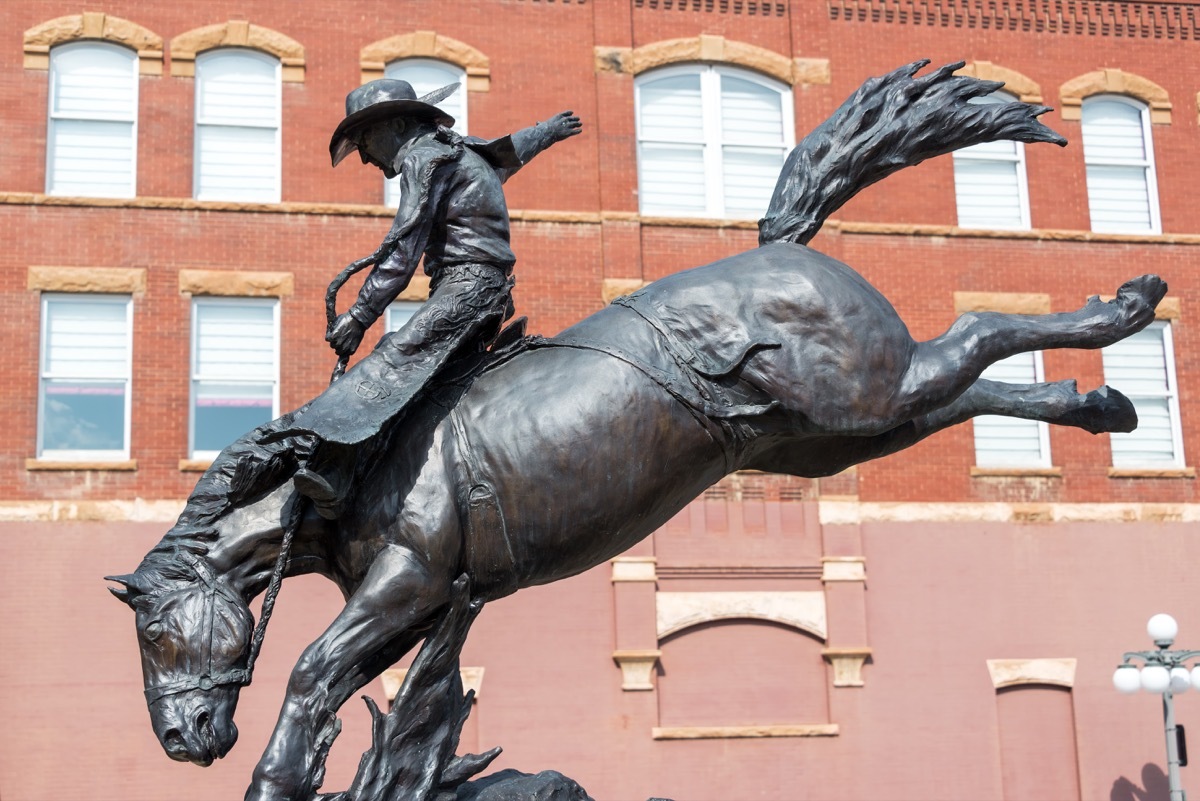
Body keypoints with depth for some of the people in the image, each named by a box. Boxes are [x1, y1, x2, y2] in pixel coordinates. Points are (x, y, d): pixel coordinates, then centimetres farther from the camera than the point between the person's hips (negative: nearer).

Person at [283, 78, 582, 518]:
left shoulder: (422, 157, -4)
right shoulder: (459, 149, 23)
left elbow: (404, 248, -14)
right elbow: (511, 149, 44)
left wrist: (359, 315, -17)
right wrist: (547, 130, 67)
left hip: (467, 284, -11)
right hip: (484, 288, 11)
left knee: (393, 358, -26)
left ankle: (329, 471, -44)